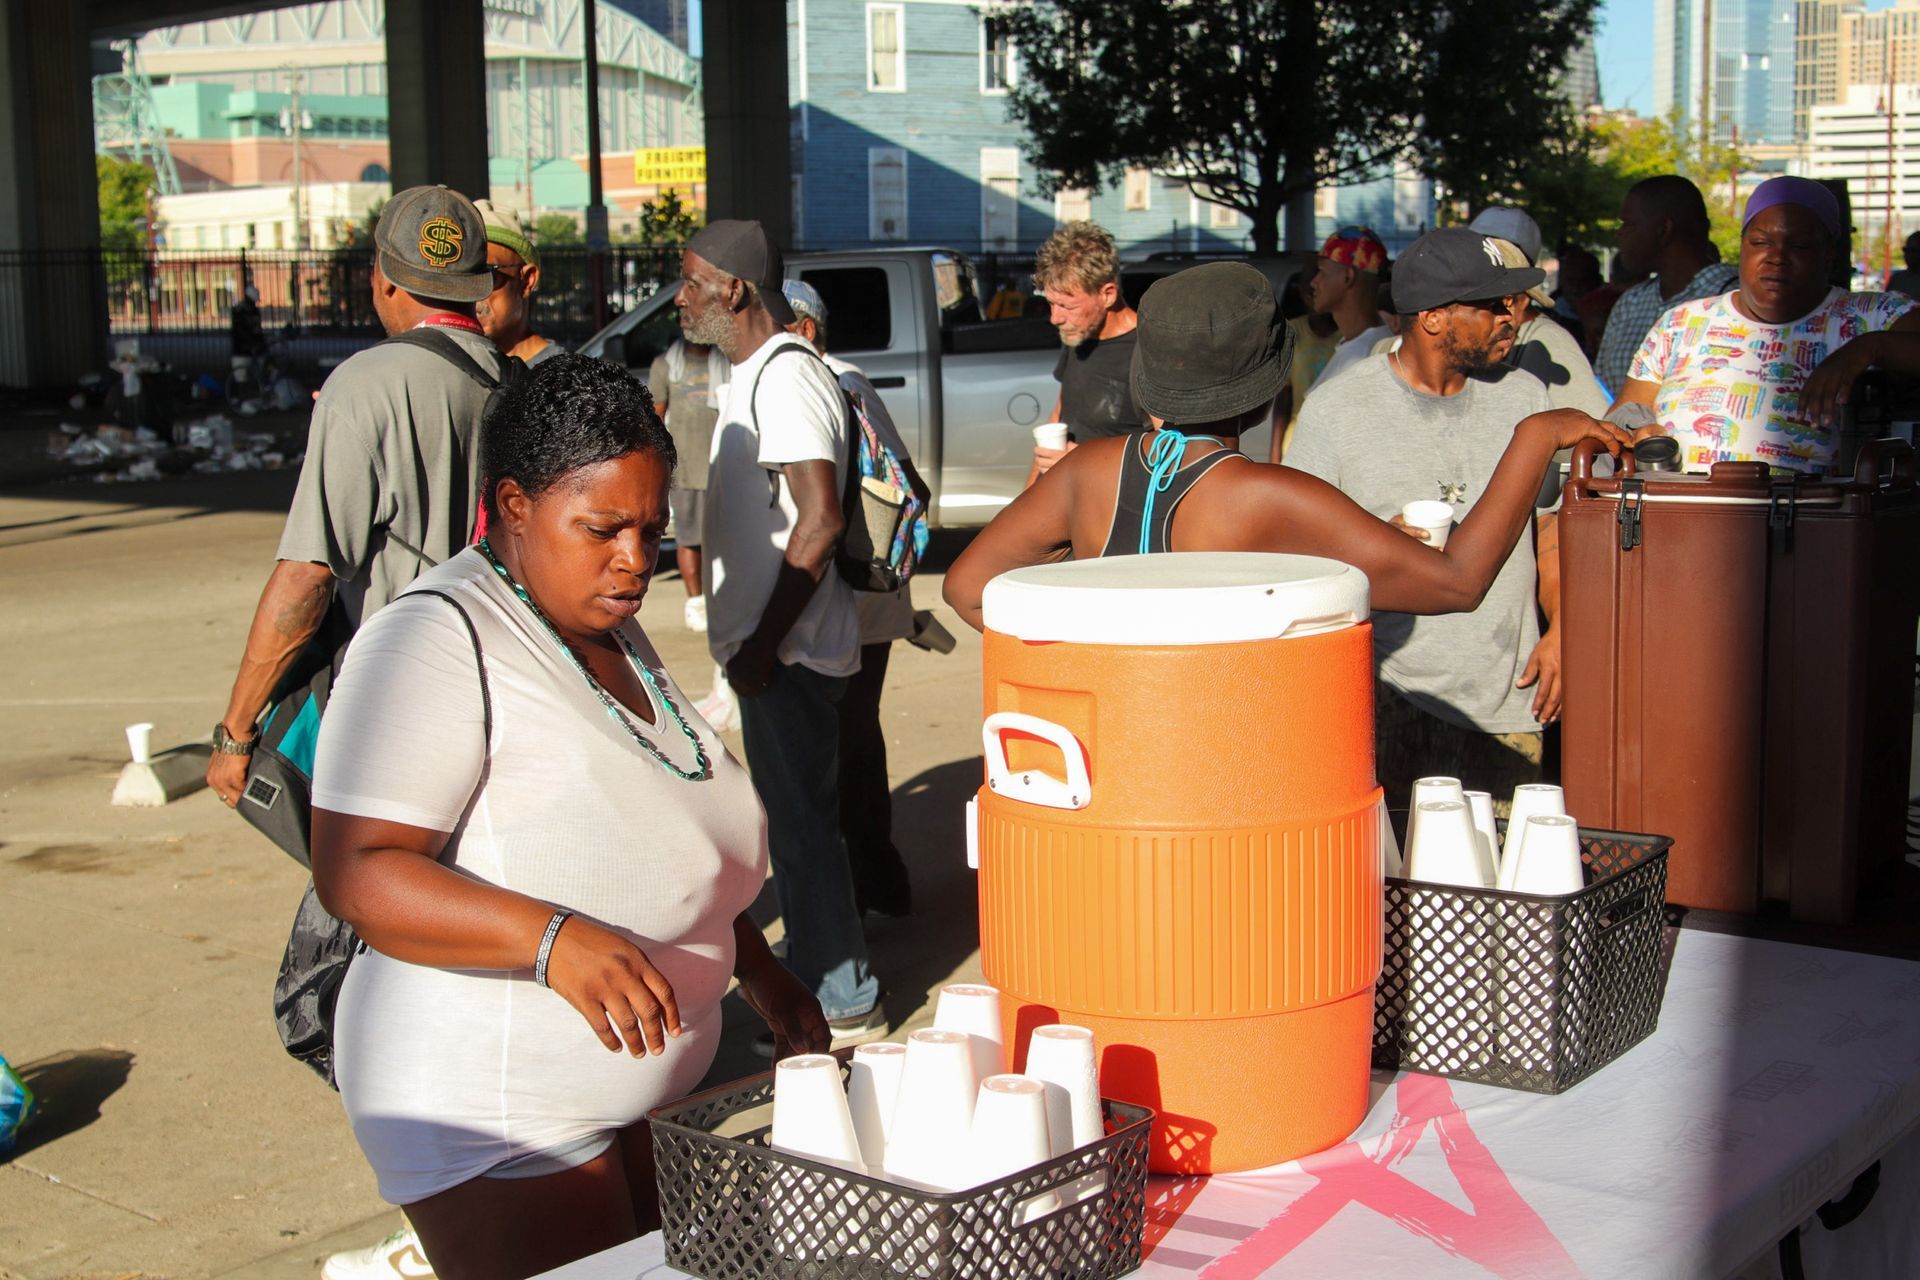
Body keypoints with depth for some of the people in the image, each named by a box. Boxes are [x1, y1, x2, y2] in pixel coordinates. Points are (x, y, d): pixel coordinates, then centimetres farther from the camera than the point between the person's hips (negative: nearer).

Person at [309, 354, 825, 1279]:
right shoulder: (437, 639, -18)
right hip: (502, 1116, -9)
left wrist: (754, 968, 19)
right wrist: (553, 940, -38)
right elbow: (355, 873, -28)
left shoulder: (611, 631, 13)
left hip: (648, 1092, 9)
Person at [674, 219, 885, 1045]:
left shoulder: (785, 379, -18)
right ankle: (813, 976, 31)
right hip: (771, 645, 11)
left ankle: (842, 1000, 6)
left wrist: (763, 642, -23)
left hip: (788, 652, -11)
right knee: (792, 819, 19)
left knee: (802, 824, -4)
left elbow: (819, 519, -26)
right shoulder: (754, 375, 15)